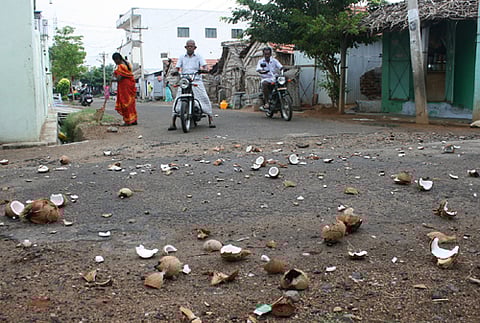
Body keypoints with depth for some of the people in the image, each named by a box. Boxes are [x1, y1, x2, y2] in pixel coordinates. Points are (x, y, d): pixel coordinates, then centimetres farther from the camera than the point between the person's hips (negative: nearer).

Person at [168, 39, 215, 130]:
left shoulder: (199, 57, 15)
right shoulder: (182, 57, 19)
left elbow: (204, 65, 3)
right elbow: (178, 67, 13)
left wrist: (204, 69, -21)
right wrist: (176, 71, -11)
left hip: (196, 81, -1)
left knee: (204, 98, -15)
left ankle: (211, 120, -9)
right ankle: (173, 123, -11)